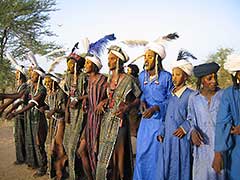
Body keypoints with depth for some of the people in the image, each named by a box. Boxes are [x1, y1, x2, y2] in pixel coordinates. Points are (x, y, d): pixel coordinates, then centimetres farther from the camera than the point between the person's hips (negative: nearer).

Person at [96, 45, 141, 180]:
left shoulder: (128, 79, -9)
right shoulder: (110, 78, 10)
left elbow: (138, 98, -4)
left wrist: (127, 107, -19)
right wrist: (104, 102, 3)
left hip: (119, 120, -6)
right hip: (107, 119, 7)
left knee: (119, 152, 1)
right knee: (106, 152, 13)